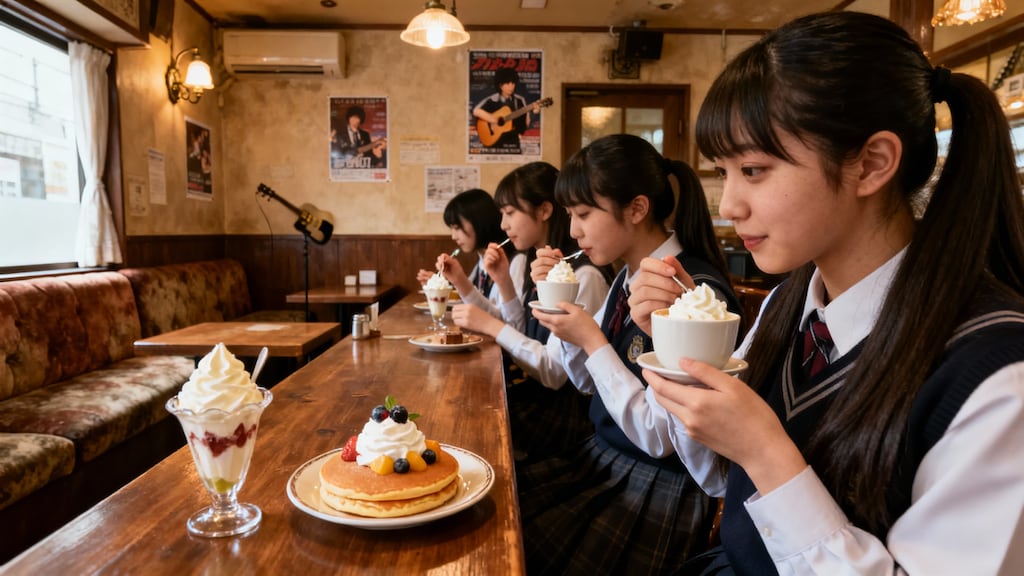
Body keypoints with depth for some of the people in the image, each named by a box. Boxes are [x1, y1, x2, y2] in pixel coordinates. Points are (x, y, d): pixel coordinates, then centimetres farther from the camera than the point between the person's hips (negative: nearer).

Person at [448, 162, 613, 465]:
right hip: (527, 391, 7)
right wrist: (504, 283, -6)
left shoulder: (585, 276, -20)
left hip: (565, 405, -6)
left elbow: (558, 372, -20)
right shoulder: (524, 262, 6)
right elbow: (521, 337, 5)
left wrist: (492, 325, -21)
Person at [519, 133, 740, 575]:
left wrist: (593, 340, -21)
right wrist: (559, 298, -2)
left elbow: (660, 438, -22)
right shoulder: (627, 278, 2)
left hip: (661, 484, -7)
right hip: (603, 456, 7)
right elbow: (586, 380, 11)